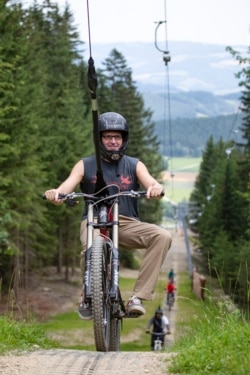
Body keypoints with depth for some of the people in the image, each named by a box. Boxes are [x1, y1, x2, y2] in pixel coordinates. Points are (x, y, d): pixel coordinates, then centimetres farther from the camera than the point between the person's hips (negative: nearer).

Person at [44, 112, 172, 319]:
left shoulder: (134, 165, 11)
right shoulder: (85, 165, 9)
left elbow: (151, 182, -8)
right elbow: (67, 187, -7)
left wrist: (156, 188, -34)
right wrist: (55, 193, -32)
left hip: (126, 224, 2)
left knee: (163, 236, -26)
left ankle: (138, 297, -25)